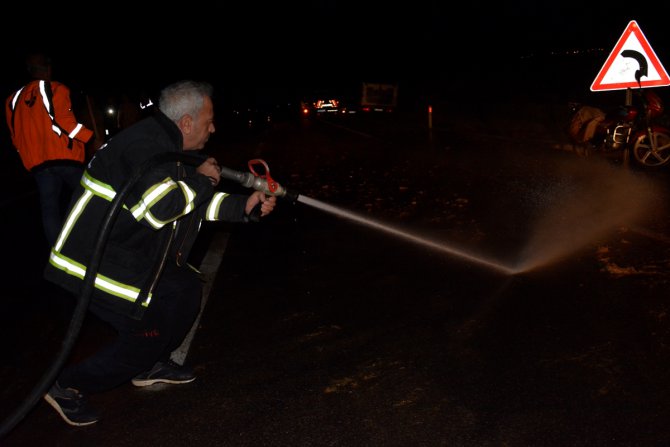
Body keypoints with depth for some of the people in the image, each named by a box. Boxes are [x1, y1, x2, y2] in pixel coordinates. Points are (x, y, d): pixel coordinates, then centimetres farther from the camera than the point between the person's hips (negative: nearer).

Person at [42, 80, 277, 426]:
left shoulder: (168, 145, 11)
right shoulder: (144, 144, -23)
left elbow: (199, 203, 17)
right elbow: (161, 204, -36)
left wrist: (245, 205, 5)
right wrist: (201, 178, -19)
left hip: (136, 255, 10)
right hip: (95, 265, -10)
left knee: (186, 290, 13)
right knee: (147, 333, -5)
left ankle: (151, 365, 28)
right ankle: (68, 386, 11)